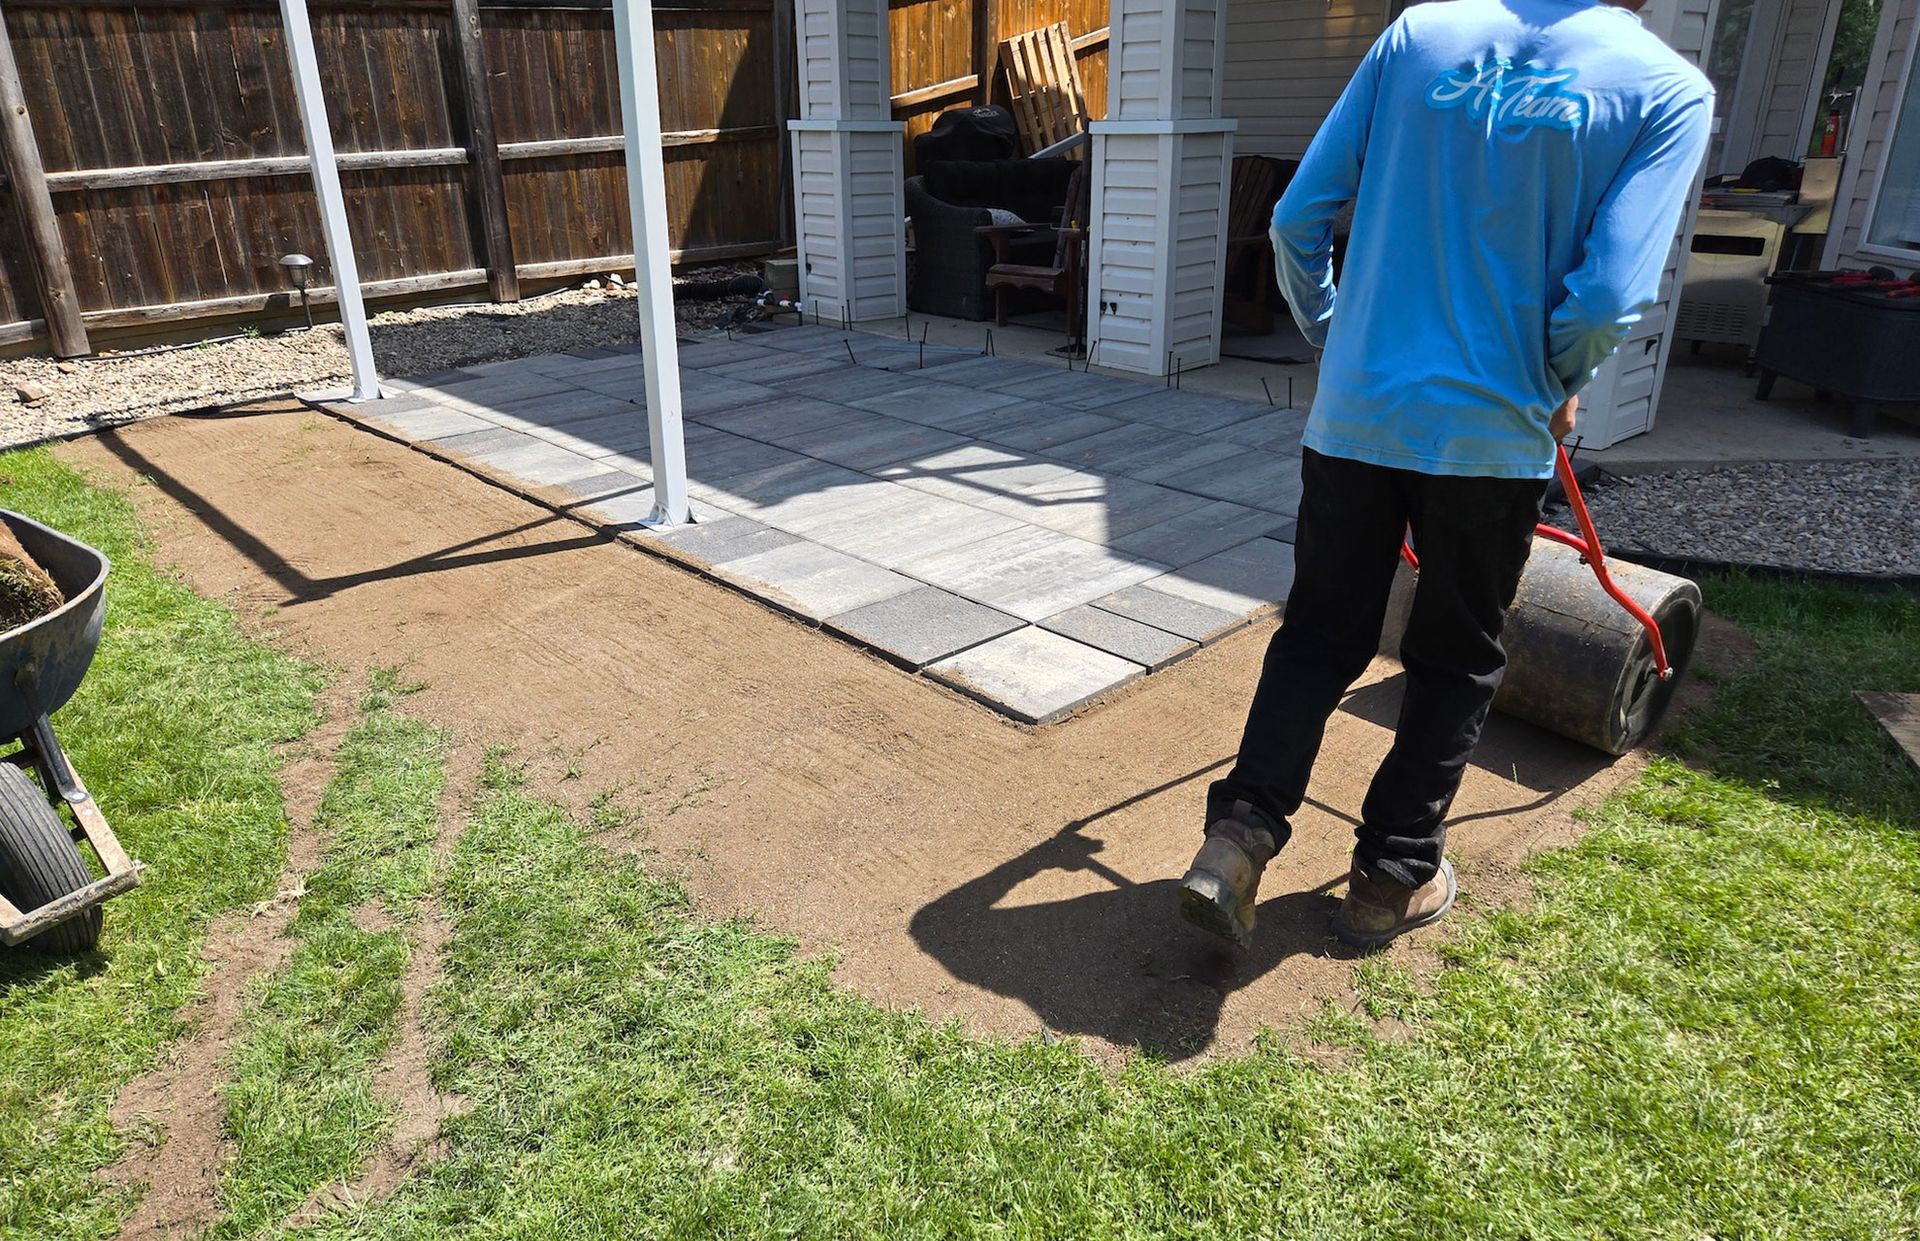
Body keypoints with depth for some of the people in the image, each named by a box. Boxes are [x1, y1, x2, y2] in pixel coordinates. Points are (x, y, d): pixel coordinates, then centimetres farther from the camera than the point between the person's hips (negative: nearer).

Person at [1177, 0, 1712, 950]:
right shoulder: (1669, 91, -4)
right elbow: (1608, 299, -14)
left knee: (1319, 633, 15)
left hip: (1353, 413, 3)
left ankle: (1239, 833, 3)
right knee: (1457, 661, 15)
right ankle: (1392, 877, 25)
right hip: (1491, 433, -2)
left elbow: (1298, 220, 3)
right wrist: (1558, 389, 7)